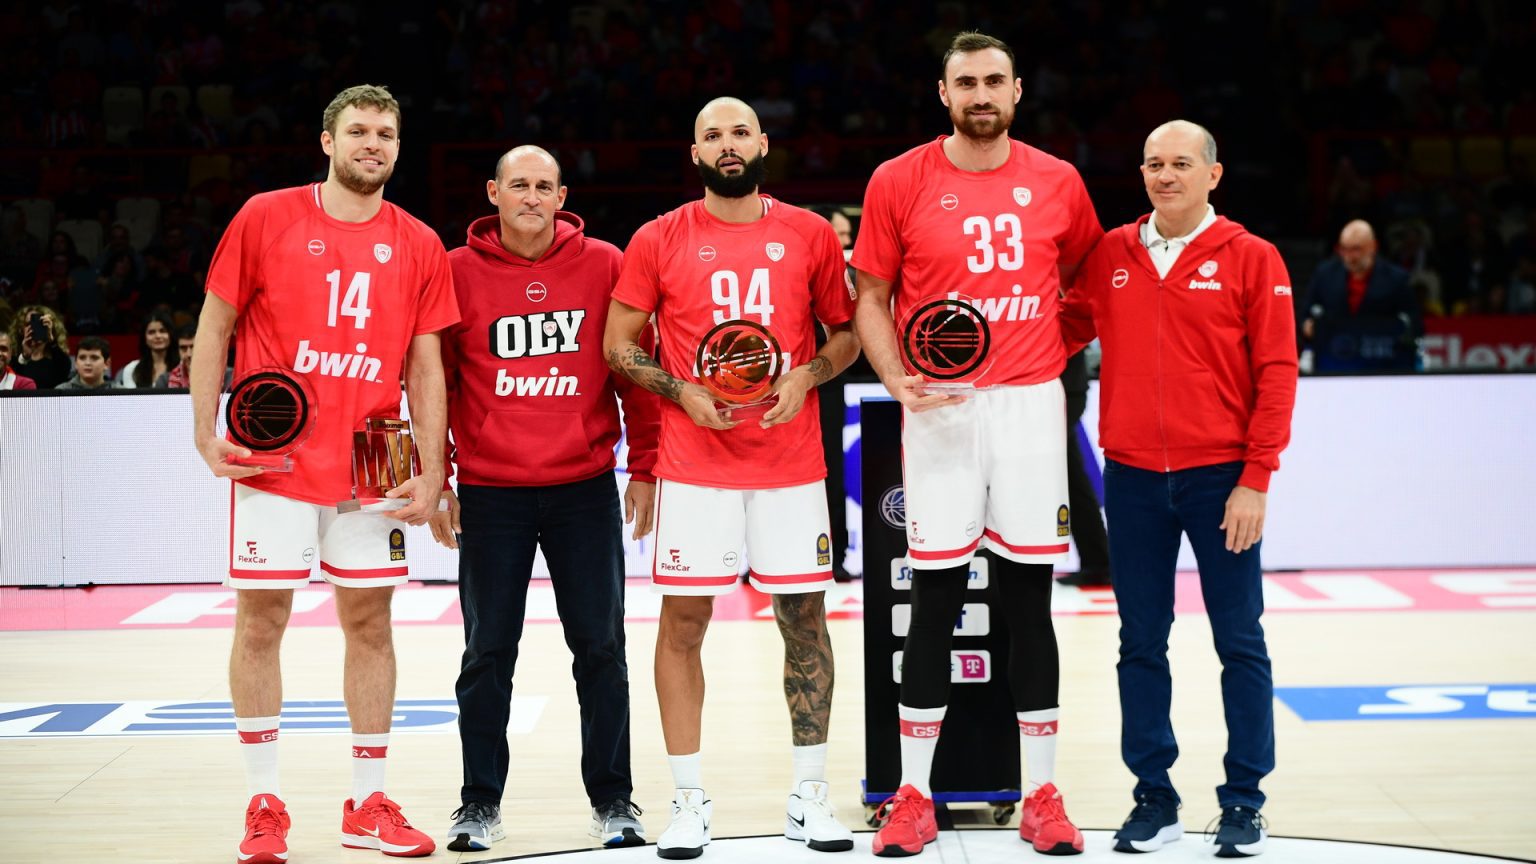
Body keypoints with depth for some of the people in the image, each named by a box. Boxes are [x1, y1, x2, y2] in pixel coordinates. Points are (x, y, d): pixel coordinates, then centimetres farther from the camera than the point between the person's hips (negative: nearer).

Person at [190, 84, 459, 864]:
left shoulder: (419, 246, 5)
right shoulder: (265, 218, 0)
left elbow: (424, 366, 6)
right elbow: (214, 325, 3)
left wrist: (431, 471, -1)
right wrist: (206, 434, -5)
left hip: (371, 467, 2)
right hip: (274, 462, -2)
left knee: (369, 622, 5)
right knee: (260, 622, 1)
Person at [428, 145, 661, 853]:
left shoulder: (605, 265, 2)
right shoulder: (458, 272, 0)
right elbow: (433, 379, 4)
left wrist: (644, 468, 2)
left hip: (585, 488, 0)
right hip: (490, 493, 0)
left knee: (600, 647, 5)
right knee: (488, 652, 5)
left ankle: (612, 799, 16)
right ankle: (480, 803, 16)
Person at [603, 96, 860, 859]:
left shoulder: (809, 235, 6)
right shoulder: (659, 241, 2)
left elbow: (845, 332, 13)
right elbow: (619, 343, 6)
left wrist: (807, 376, -6)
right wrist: (681, 392, -9)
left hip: (792, 463, 1)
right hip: (693, 466, -1)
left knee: (804, 617, 4)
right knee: (682, 623, 1)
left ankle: (809, 796, 16)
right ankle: (689, 801, 12)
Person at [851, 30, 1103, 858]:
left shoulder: (1058, 183, 6)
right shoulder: (898, 182, 0)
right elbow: (871, 297, 3)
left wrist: (1053, 354, 9)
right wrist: (896, 379, -12)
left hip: (1030, 407, 2)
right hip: (940, 412, -2)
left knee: (1029, 599, 6)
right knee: (935, 602, 1)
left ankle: (1042, 795, 14)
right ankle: (913, 796, 11)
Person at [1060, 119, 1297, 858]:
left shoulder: (1251, 260, -1)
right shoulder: (1109, 256, 7)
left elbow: (1275, 373, -4)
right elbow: (1065, 331, 13)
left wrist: (1255, 479, -9)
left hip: (1220, 478, -3)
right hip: (1132, 478, 3)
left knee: (1239, 642, 3)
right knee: (1141, 644, 7)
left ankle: (1244, 802, 13)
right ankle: (1154, 797, 17)